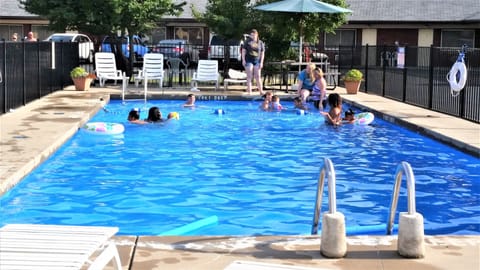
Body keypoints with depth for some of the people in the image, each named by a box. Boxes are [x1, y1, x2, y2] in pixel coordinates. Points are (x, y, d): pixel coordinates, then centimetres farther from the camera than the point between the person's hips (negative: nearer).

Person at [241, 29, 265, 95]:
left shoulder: (260, 43, 4)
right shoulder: (247, 42, 1)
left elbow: (262, 53, 6)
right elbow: (243, 51, 2)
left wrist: (261, 62, -2)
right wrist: (243, 60, -7)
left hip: (257, 61, 1)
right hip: (249, 60, -1)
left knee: (258, 76, -2)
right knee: (249, 76, -2)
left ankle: (261, 91, 1)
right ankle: (249, 91, 0)